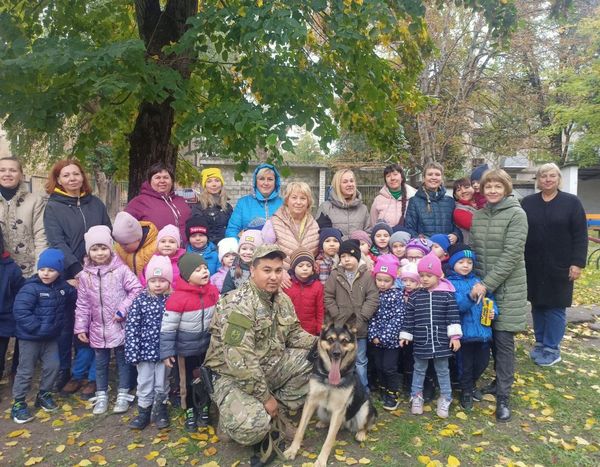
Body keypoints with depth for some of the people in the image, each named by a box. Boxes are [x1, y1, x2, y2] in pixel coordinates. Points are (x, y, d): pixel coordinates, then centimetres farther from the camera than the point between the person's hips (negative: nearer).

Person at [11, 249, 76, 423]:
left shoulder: (63, 287, -3)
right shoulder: (31, 288, -19)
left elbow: (73, 301, 16)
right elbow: (20, 311, -25)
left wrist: (60, 318, 7)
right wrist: (37, 328, -25)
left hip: (51, 337, 5)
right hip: (30, 337, -5)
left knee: (53, 365, 10)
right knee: (26, 370, 4)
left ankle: (44, 395, 31)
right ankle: (18, 403, 18)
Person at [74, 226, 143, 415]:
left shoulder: (121, 269, -12)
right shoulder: (85, 275, 0)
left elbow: (136, 290, -12)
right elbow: (82, 304, 4)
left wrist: (123, 309, -17)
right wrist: (81, 327, 4)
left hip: (120, 327, -3)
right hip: (98, 329, 3)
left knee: (123, 361, 10)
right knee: (100, 363, 16)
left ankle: (123, 395, 24)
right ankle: (101, 396, 31)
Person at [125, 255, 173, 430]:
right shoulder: (140, 300, -8)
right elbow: (131, 327, -8)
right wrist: (132, 353, -11)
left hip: (164, 350, 0)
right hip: (145, 349, 0)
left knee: (162, 383, 15)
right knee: (144, 383, 13)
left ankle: (160, 409, 35)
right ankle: (144, 411, 30)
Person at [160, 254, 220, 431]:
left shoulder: (213, 291, -8)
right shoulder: (178, 297, -24)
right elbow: (167, 328, -19)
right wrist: (167, 352, -18)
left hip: (208, 345, 4)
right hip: (187, 348, -4)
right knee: (188, 381, 14)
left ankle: (204, 407, 37)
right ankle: (190, 411, 33)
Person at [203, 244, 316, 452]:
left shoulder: (283, 300, 1)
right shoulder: (238, 305, -26)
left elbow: (294, 334, 11)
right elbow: (240, 361, -30)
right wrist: (265, 397, -23)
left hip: (270, 366, 8)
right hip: (232, 374, -8)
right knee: (252, 427, -31)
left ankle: (279, 413, 5)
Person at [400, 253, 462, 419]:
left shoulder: (447, 295, -6)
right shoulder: (415, 296, -1)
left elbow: (453, 316, -7)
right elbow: (409, 317, 3)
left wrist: (455, 336, -11)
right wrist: (405, 335, 3)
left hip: (441, 341, -1)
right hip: (421, 342, 1)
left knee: (442, 370, 14)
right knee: (419, 369, 16)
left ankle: (445, 398, 29)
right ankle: (416, 396, 31)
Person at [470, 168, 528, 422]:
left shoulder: (516, 214, -9)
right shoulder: (477, 216, 8)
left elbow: (511, 255, -16)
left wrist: (487, 284, -19)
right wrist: (476, 281, 0)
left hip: (507, 287, -4)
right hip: (482, 286, 5)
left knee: (504, 340, -2)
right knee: (491, 337, 11)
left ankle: (503, 397, 7)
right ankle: (500, 380, 30)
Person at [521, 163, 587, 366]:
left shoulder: (571, 202, -1)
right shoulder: (527, 202, 5)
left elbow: (580, 236, -4)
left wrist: (577, 263, -11)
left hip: (560, 267, -2)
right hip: (533, 267, 3)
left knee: (556, 308, 3)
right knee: (538, 306, 11)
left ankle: (552, 349, 14)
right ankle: (540, 343, 24)